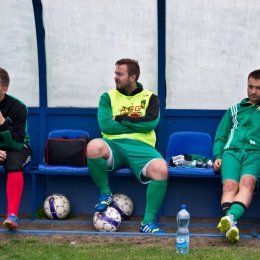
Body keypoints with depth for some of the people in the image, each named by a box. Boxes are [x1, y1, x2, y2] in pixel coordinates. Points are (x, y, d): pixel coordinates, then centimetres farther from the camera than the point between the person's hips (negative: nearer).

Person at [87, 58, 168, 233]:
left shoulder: (150, 98, 13)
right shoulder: (108, 97, 14)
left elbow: (151, 123, -6)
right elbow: (105, 125, -3)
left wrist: (121, 119, -3)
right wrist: (137, 125, -2)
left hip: (141, 146, 0)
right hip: (114, 145, 1)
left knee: (161, 169, -33)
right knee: (94, 146, -36)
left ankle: (148, 222, -19)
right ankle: (105, 194, -9)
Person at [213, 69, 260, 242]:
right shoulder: (235, 110, 29)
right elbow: (220, 136, 26)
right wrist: (217, 156, 6)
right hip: (232, 151, 2)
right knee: (229, 184, -31)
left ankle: (230, 216, -60)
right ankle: (231, 226, -52)